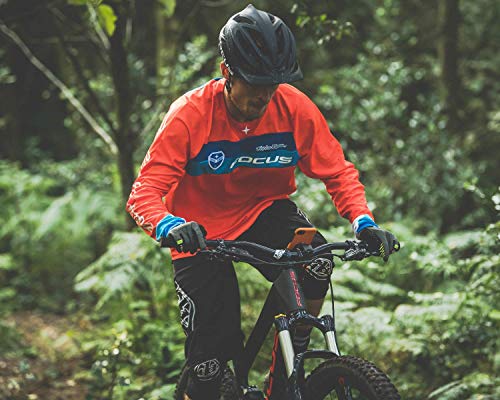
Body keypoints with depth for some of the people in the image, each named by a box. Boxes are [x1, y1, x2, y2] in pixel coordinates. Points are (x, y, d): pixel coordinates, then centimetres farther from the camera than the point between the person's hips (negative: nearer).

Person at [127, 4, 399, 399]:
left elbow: (337, 170, -9)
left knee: (316, 264, -30)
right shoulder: (189, 116, -24)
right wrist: (168, 226, -48)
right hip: (202, 230, -2)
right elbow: (145, 193, -25)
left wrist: (363, 219, -28)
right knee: (209, 361, -8)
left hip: (265, 211, 2)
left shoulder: (294, 108, -17)